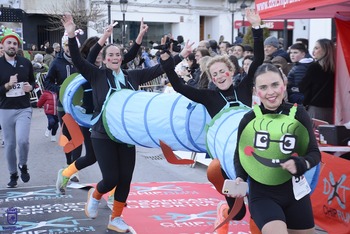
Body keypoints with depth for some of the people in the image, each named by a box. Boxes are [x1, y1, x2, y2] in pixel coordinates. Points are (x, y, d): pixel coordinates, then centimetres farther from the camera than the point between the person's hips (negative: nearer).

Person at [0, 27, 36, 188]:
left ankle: (23, 166, 12)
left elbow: (33, 81, 16)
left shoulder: (26, 63, 3)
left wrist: (30, 87, -5)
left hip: (24, 109, 0)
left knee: (22, 140, -18)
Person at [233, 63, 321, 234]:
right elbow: (239, 154, 4)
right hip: (261, 195, -2)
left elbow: (314, 153, -3)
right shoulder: (249, 120, -9)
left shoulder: (298, 114, -10)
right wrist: (240, 178, -12)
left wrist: (301, 164, -23)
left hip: (295, 193, 2)